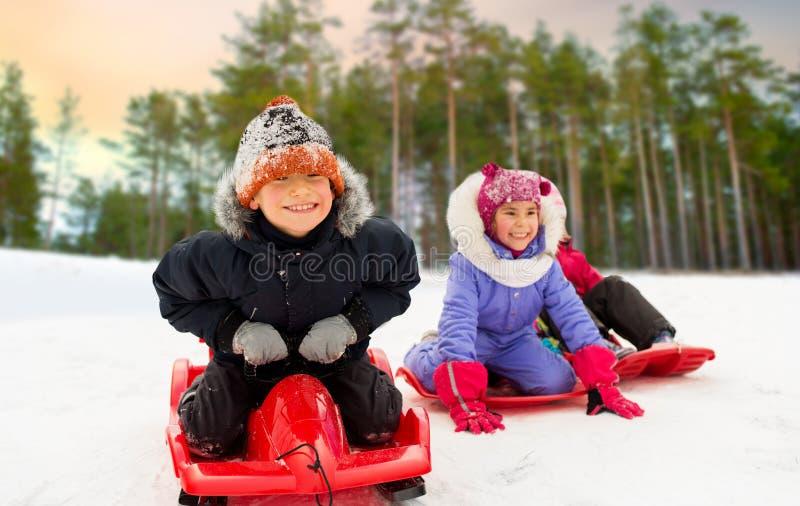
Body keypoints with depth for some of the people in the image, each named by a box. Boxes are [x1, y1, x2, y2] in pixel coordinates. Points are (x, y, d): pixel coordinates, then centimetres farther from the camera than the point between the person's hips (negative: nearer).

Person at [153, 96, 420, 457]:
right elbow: (175, 297, -6)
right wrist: (234, 331, -22)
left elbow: (397, 283, -4)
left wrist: (352, 323, -21)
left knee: (379, 425, -9)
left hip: (335, 358, 1)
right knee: (207, 434, -11)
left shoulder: (367, 241, -23)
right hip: (247, 362, 0)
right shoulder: (219, 255, -25)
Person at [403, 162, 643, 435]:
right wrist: (464, 402, -45)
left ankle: (497, 370, 13)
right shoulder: (469, 263, -28)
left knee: (559, 382, -18)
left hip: (516, 341, 4)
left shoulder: (546, 265, -15)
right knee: (436, 374, -30)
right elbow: (458, 321, -35)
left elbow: (573, 317, -15)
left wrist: (601, 385, -26)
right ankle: (426, 348, 11)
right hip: (475, 338, -4)